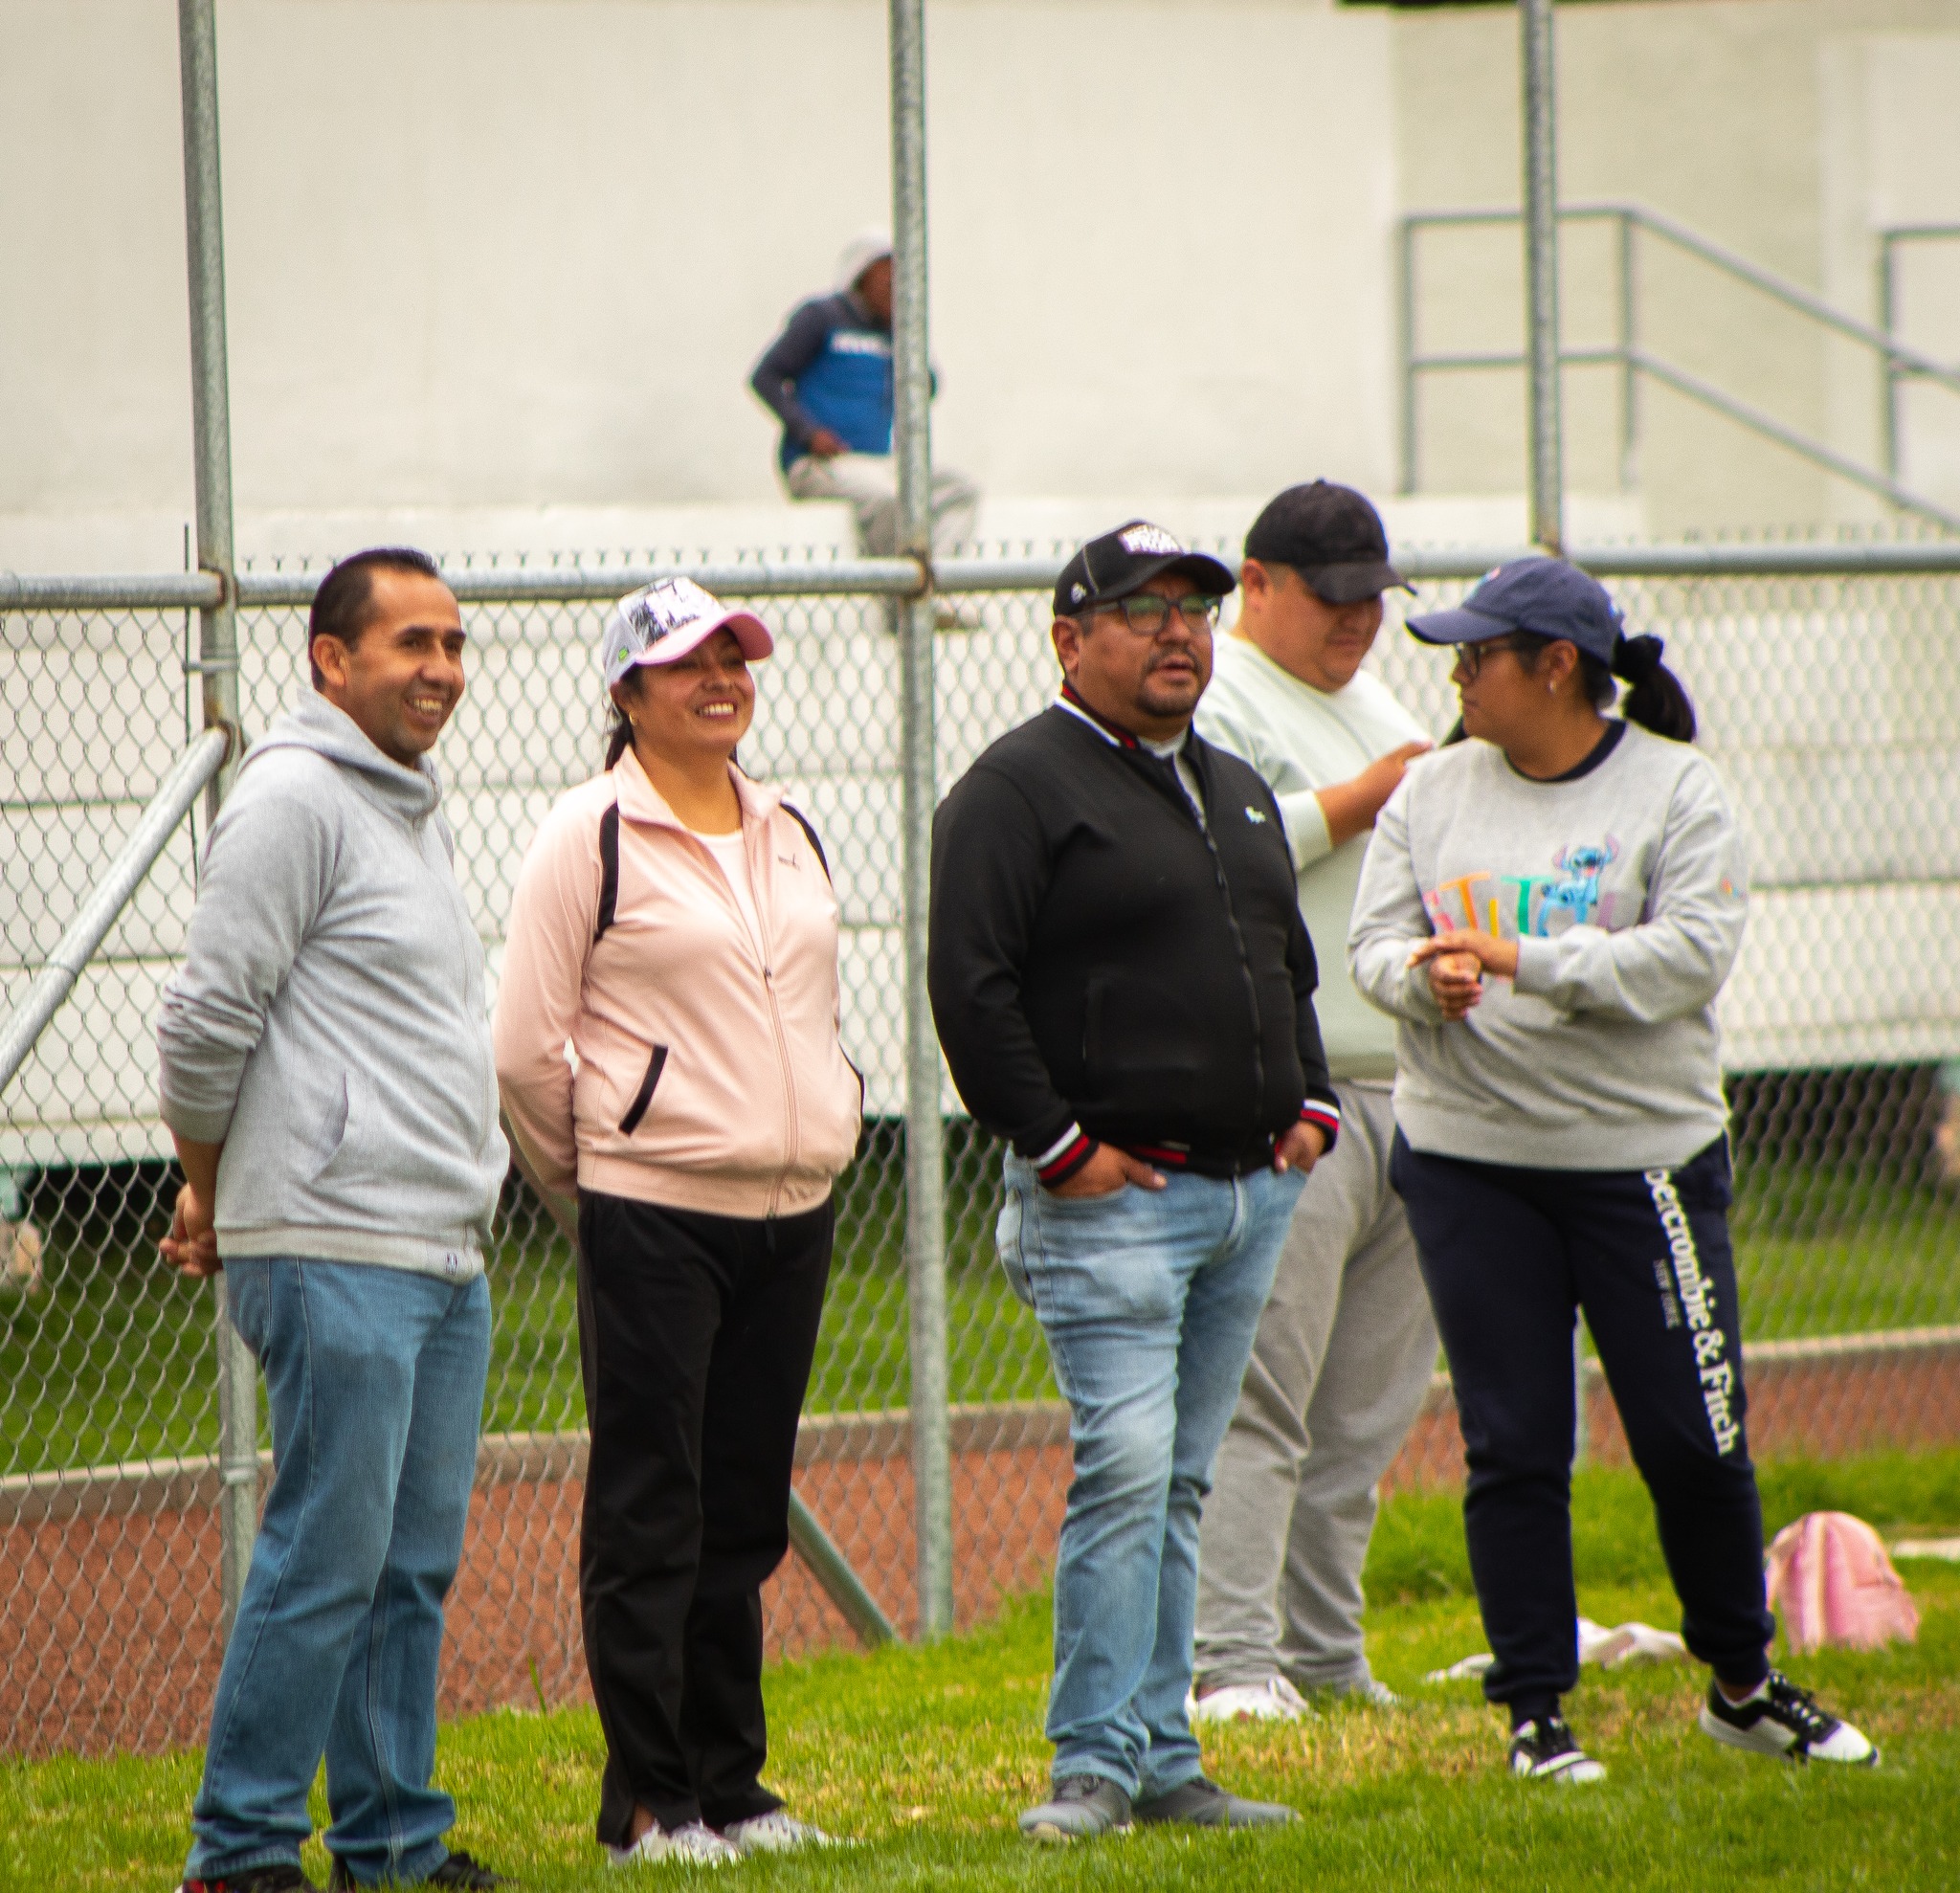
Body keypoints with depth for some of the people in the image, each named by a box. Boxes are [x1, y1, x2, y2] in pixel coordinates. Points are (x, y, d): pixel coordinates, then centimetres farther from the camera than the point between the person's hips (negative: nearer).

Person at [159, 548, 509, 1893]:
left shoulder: (415, 801, 19)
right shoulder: (297, 800, -10)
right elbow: (208, 1020, -11)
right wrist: (214, 1196, 1)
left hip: (446, 1255, 9)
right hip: (338, 1251, -9)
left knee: (418, 1560, 10)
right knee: (328, 1557, -9)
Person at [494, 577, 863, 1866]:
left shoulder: (790, 835, 14)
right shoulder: (591, 839, -6)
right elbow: (526, 1048, -5)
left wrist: (829, 1126, 16)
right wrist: (583, 1169, 4)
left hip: (792, 1219, 6)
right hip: (653, 1219, -6)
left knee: (745, 1512, 10)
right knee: (649, 1517, -3)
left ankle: (728, 1780, 17)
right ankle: (646, 1802, 1)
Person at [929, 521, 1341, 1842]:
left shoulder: (1236, 791, 19)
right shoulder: (1021, 789, -7)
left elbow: (1289, 961, 29)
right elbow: (969, 983, -14)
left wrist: (1310, 1101, 14)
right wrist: (1056, 1145, -15)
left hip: (1252, 1188, 8)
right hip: (1114, 1193, -8)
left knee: (1181, 1483, 10)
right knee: (1126, 1466, -14)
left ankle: (1165, 1759, 13)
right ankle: (1096, 1765, -11)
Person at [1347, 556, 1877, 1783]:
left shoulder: (1674, 787, -3)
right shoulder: (1435, 792, 9)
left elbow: (1695, 952, -15)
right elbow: (1376, 942, 4)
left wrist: (1520, 960, -22)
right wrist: (1426, 973, -20)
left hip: (1642, 1153, -3)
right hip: (1468, 1161, 3)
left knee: (1695, 1439, 0)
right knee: (1513, 1445, 1)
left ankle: (1744, 1684, 20)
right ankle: (1536, 1711, 9)